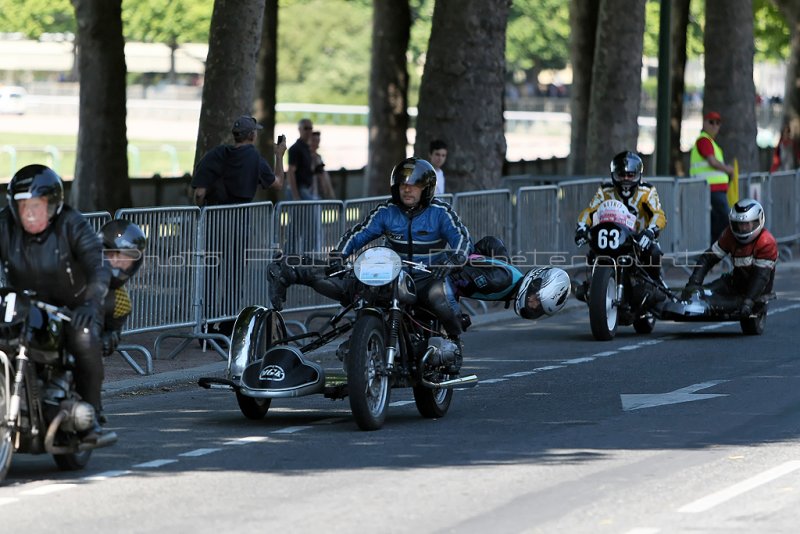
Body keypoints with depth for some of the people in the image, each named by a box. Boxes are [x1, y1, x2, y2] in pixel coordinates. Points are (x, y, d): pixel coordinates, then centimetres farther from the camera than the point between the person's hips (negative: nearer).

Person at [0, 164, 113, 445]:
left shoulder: (71, 225, -16)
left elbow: (99, 266, -26)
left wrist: (91, 303, -43)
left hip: (74, 307, -3)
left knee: (85, 341, -31)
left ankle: (91, 420, -20)